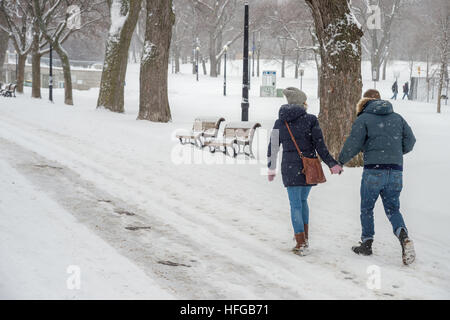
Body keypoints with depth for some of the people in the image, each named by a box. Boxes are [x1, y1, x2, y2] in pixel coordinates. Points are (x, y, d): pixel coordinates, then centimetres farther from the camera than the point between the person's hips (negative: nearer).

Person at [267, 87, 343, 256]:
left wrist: (271, 169, 22)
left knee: (296, 205, 5)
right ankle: (305, 237, 25)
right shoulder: (310, 120, -6)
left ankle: (301, 244, 0)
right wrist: (332, 164, 2)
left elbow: (272, 148, 9)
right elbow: (320, 146, -8)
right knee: (302, 200, 20)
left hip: (290, 168, 0)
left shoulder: (279, 123, 2)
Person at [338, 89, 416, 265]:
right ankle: (404, 237, -15)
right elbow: (410, 140, 9)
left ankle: (366, 243, 19)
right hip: (396, 172, 4)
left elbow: (353, 144, -6)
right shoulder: (397, 118, 12)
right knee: (392, 208, 9)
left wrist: (340, 161, 9)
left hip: (373, 171, -4)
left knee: (367, 208, 13)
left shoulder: (364, 119, -1)